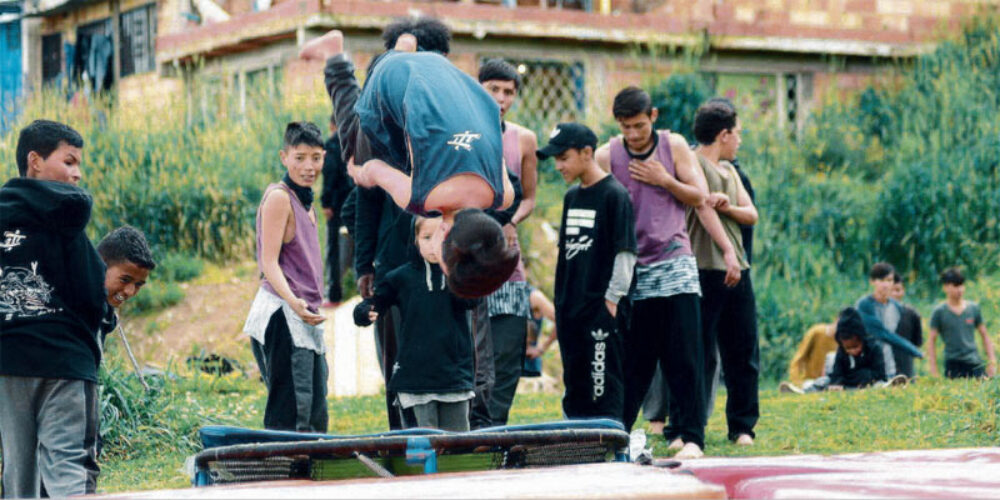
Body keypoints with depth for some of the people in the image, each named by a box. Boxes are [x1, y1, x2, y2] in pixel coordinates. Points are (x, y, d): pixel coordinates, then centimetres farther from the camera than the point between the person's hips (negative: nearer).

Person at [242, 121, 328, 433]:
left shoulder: (306, 202, 19)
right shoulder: (279, 197, -8)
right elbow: (269, 262, -16)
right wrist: (293, 301, -30)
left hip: (306, 319, 10)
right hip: (281, 315, -10)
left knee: (316, 418, 10)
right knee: (290, 416, -14)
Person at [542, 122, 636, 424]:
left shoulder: (614, 195, -8)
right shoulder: (571, 197, 15)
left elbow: (626, 252, -12)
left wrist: (612, 299, -15)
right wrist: (560, 300, 16)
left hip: (600, 308, -8)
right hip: (569, 308, 8)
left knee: (603, 383, -8)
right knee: (574, 383, 12)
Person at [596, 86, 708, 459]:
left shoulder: (674, 146, 4)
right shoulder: (607, 155, 3)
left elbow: (700, 196, 5)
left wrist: (665, 180, -9)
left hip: (675, 263, 0)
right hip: (631, 269, 0)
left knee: (685, 355, -5)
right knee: (633, 359, 2)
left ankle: (690, 435, -3)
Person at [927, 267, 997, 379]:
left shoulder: (974, 308, 10)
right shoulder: (939, 312, 1)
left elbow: (985, 336, 15)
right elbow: (931, 341, 2)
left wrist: (992, 362, 7)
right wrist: (934, 370, -4)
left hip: (975, 364, 2)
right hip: (953, 365, -2)